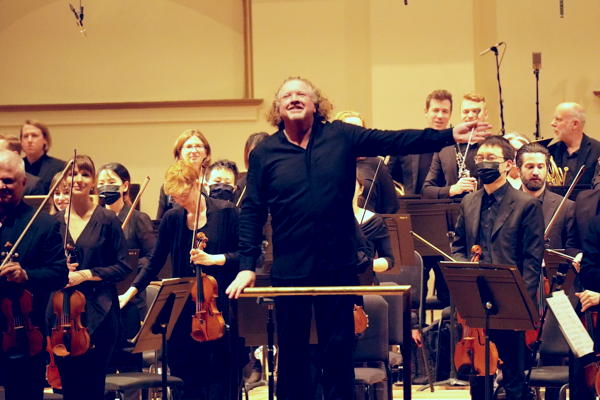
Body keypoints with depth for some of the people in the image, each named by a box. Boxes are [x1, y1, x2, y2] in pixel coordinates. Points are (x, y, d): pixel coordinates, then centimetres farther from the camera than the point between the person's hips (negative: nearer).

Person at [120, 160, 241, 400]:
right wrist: (130, 293, 4)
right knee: (186, 377, 1)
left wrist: (214, 259, -17)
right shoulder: (171, 219, 8)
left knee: (219, 376, -3)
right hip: (183, 309, 3)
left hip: (219, 306, -3)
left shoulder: (225, 212, -2)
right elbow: (155, 263, 13)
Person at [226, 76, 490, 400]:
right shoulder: (264, 153, 3)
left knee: (339, 351, 6)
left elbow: (396, 140, -1)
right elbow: (252, 212, 2)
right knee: (292, 354, 7)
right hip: (289, 272, 0)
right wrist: (247, 266, -5)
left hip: (338, 266, 1)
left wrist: (449, 136, -11)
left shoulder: (341, 136, 4)